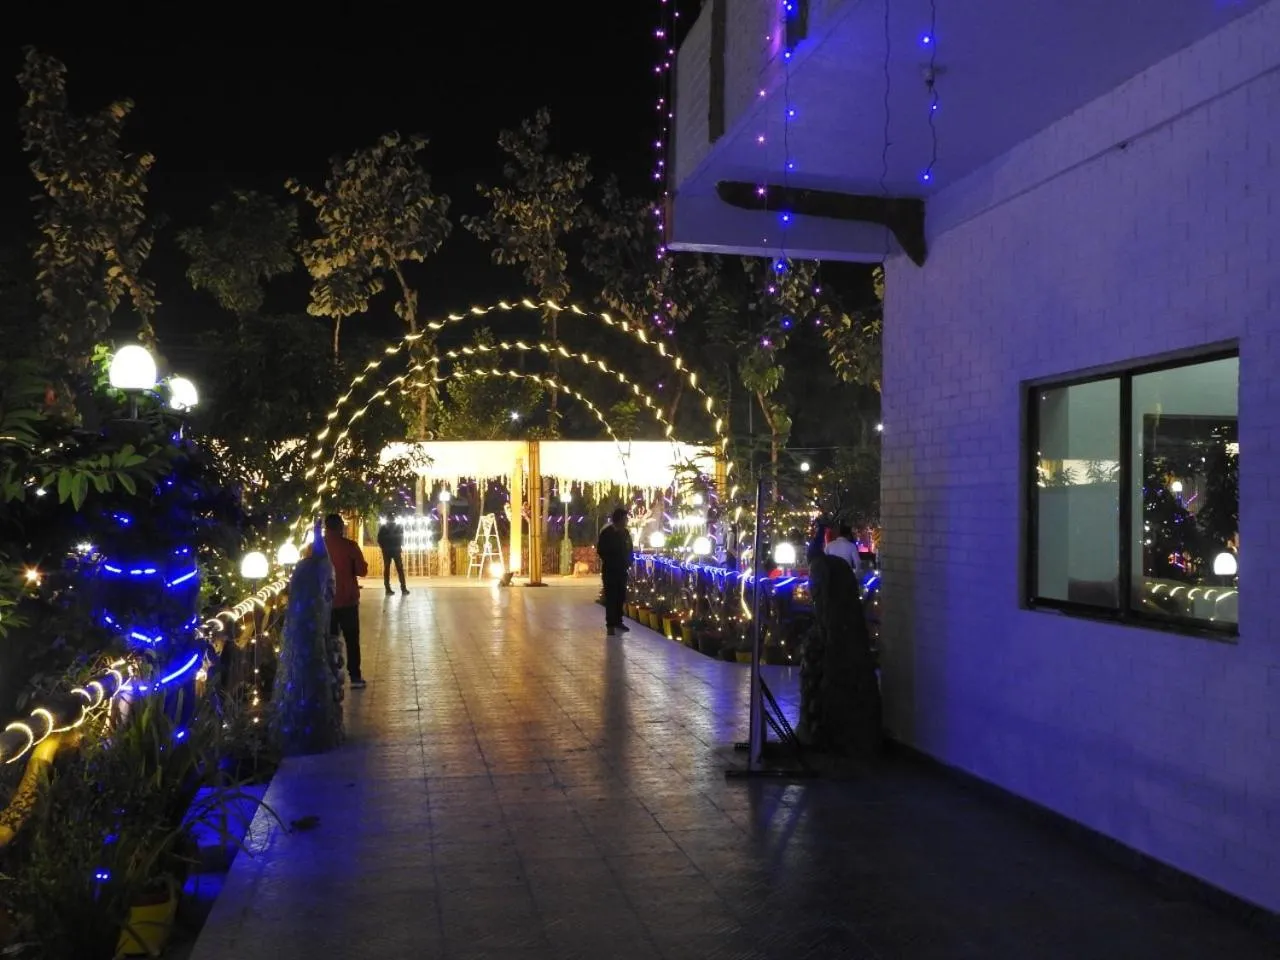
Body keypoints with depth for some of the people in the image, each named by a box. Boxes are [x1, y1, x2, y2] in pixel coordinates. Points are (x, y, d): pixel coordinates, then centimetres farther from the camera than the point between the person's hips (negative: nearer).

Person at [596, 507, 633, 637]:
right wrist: (610, 561, -9)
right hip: (610, 570, -5)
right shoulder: (606, 533, -8)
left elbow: (629, 549, 16)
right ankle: (610, 625, -5)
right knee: (611, 597, -6)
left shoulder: (625, 533, 8)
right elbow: (600, 550, -8)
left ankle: (618, 622, 19)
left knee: (621, 597, 8)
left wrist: (628, 563, 2)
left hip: (622, 570, 5)